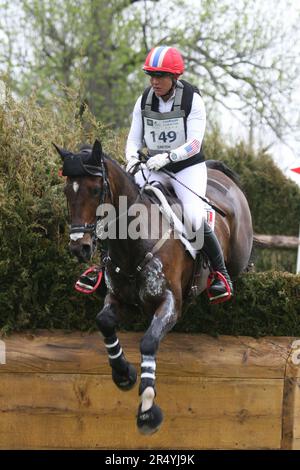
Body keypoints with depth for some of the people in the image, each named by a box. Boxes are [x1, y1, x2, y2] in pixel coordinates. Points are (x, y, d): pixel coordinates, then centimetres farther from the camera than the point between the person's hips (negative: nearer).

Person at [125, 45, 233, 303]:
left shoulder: (192, 99, -11)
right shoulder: (144, 101, 2)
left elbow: (194, 144, -18)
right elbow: (134, 139, 4)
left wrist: (168, 156, -34)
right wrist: (132, 158, -18)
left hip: (188, 167, -4)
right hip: (154, 167, 4)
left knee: (194, 218, -25)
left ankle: (221, 272, -7)